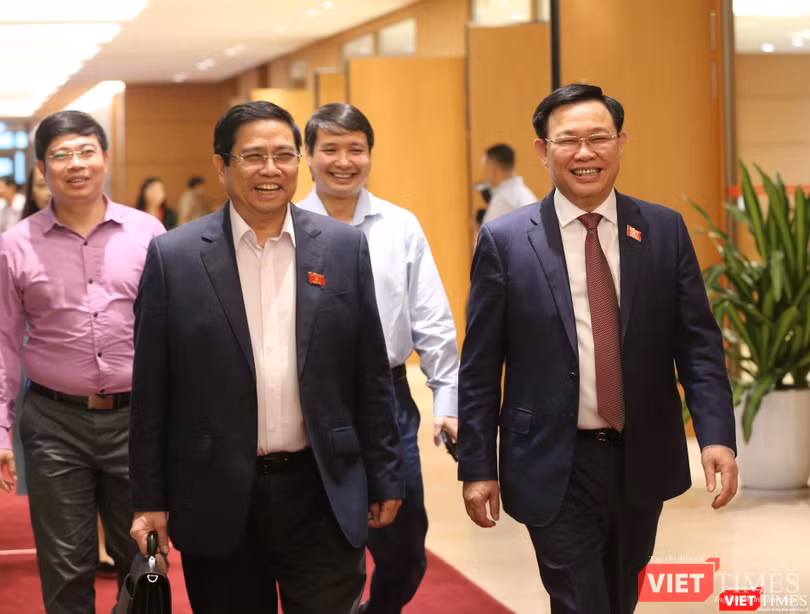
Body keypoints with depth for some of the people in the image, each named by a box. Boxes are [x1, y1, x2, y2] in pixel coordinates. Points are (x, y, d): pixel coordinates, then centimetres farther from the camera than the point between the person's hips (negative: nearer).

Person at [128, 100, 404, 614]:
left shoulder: (345, 247, 3)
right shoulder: (174, 257, -1)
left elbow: (371, 376, 6)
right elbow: (151, 391, 1)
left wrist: (384, 478, 6)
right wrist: (150, 501, 0)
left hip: (323, 493, 1)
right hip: (218, 502, 0)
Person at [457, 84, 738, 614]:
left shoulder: (665, 230, 1)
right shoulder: (504, 241, -5)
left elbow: (698, 344, -1)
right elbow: (480, 367, -3)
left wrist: (717, 435, -13)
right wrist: (477, 467, -5)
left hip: (644, 459, 3)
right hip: (555, 468, -3)